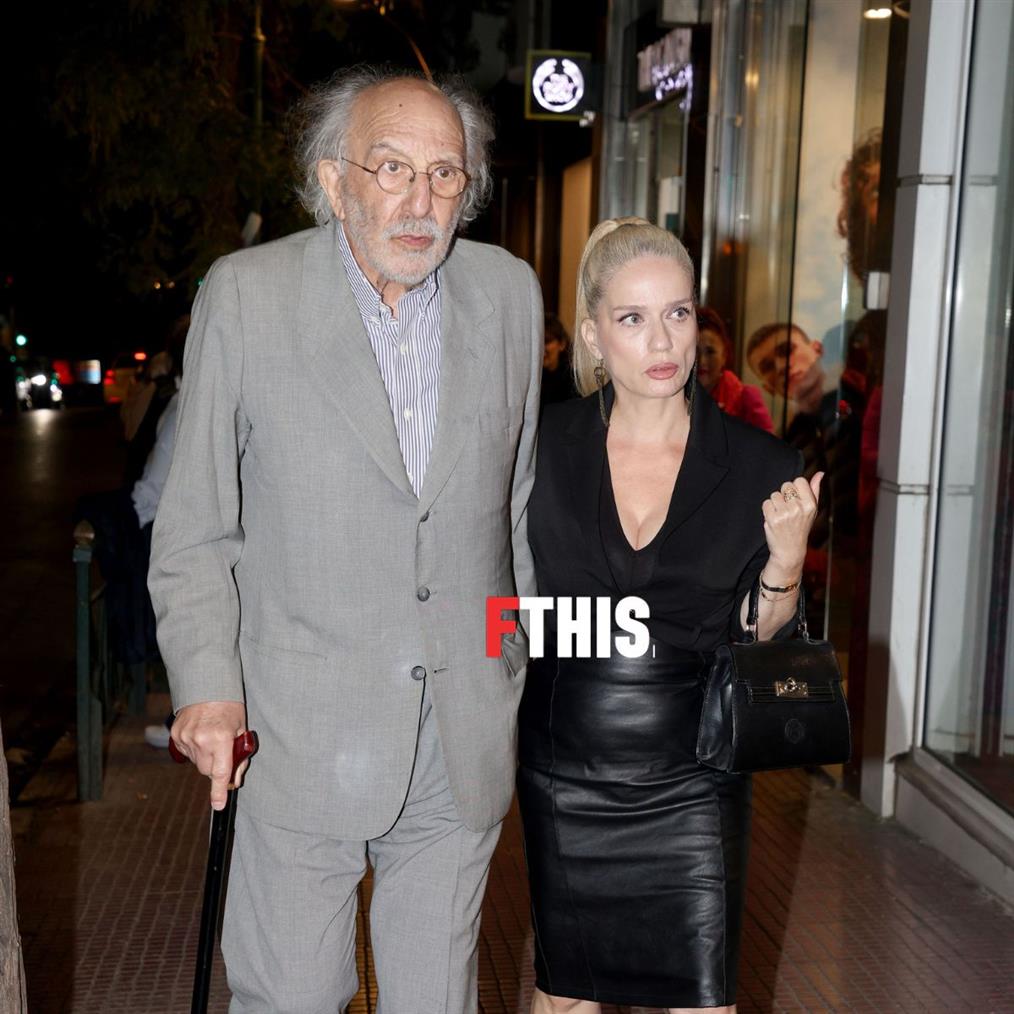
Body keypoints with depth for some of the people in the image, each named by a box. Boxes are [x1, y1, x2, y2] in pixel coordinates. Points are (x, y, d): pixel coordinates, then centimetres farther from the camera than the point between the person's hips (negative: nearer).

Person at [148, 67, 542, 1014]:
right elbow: (193, 526, -3)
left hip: (466, 738, 3)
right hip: (300, 733, -2)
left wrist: (536, 667, 14)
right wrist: (207, 685, -12)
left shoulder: (509, 291, 3)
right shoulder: (245, 294, -6)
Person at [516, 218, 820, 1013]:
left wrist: (785, 562, -19)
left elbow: (761, 648, -2)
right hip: (565, 775, 1)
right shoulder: (543, 448, -7)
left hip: (693, 781, -1)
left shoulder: (760, 465, -8)